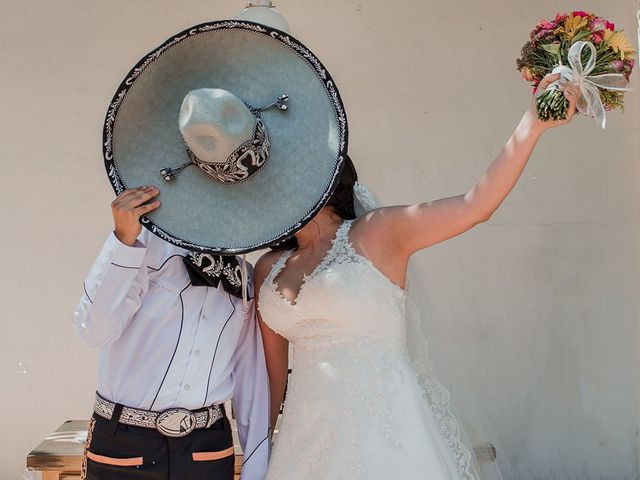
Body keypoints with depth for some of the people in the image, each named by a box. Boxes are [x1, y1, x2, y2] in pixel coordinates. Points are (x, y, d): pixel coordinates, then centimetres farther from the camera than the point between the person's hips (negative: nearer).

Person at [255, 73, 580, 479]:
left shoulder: (375, 233, -5)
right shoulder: (269, 268, 9)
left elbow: (475, 206, -17)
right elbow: (273, 371, 13)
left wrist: (534, 123, -27)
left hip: (383, 433, -4)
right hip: (304, 437, 5)